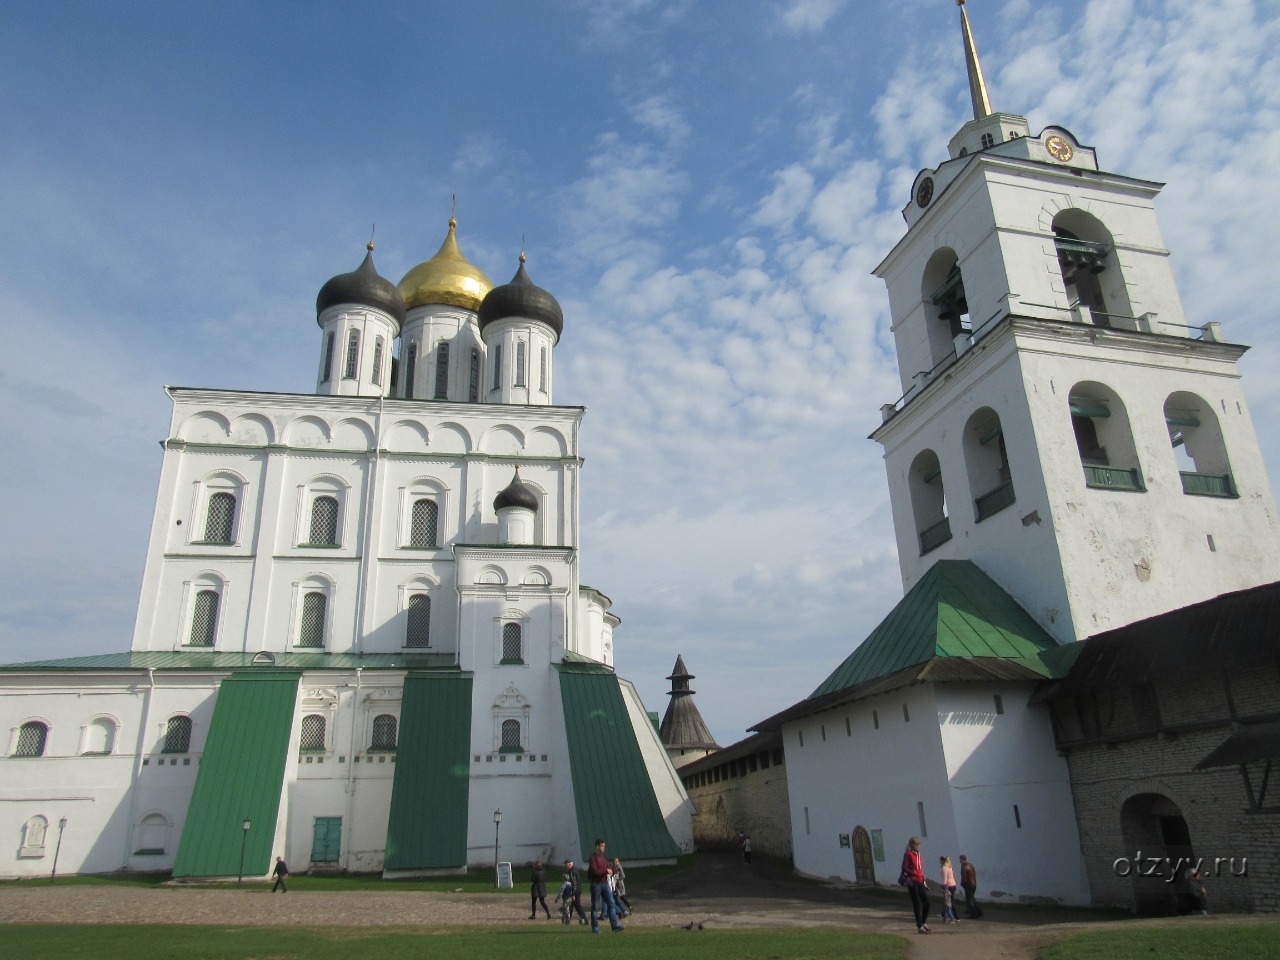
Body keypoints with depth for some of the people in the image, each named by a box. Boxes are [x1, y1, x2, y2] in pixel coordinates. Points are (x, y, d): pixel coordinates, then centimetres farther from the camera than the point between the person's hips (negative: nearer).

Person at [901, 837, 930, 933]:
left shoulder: (919, 855, 16)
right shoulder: (908, 854, -7)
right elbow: (904, 868, -13)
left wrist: (924, 880, 15)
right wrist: (913, 873, -25)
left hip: (920, 882, 7)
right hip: (912, 881, -7)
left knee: (927, 903, 5)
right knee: (917, 904, -2)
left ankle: (923, 922, 24)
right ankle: (919, 926, 5)